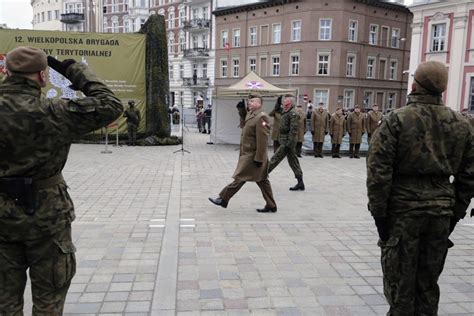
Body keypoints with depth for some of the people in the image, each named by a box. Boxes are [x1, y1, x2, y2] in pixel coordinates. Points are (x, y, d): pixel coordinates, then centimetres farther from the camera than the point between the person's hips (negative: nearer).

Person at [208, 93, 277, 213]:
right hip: (247, 154, 10)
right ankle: (271, 206, 20)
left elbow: (262, 140, -22)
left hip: (252, 156, -10)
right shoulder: (251, 114, 14)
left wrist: (258, 159, -22)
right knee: (262, 181, 13)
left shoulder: (261, 118, -17)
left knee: (239, 178, 1)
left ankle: (223, 199, 12)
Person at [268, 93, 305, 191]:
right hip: (284, 141, 10)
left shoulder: (292, 114, -15)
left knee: (275, 159, -5)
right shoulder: (286, 113, 16)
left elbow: (293, 130, -21)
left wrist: (289, 144, -24)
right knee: (293, 161, 11)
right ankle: (300, 183, 16)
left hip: (287, 141, -10)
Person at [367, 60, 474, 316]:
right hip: (441, 213, 5)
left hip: (402, 210, -4)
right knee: (428, 282, 18)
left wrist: (379, 214, -7)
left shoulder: (396, 120, -10)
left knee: (400, 281, 8)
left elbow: (378, 173, -14)